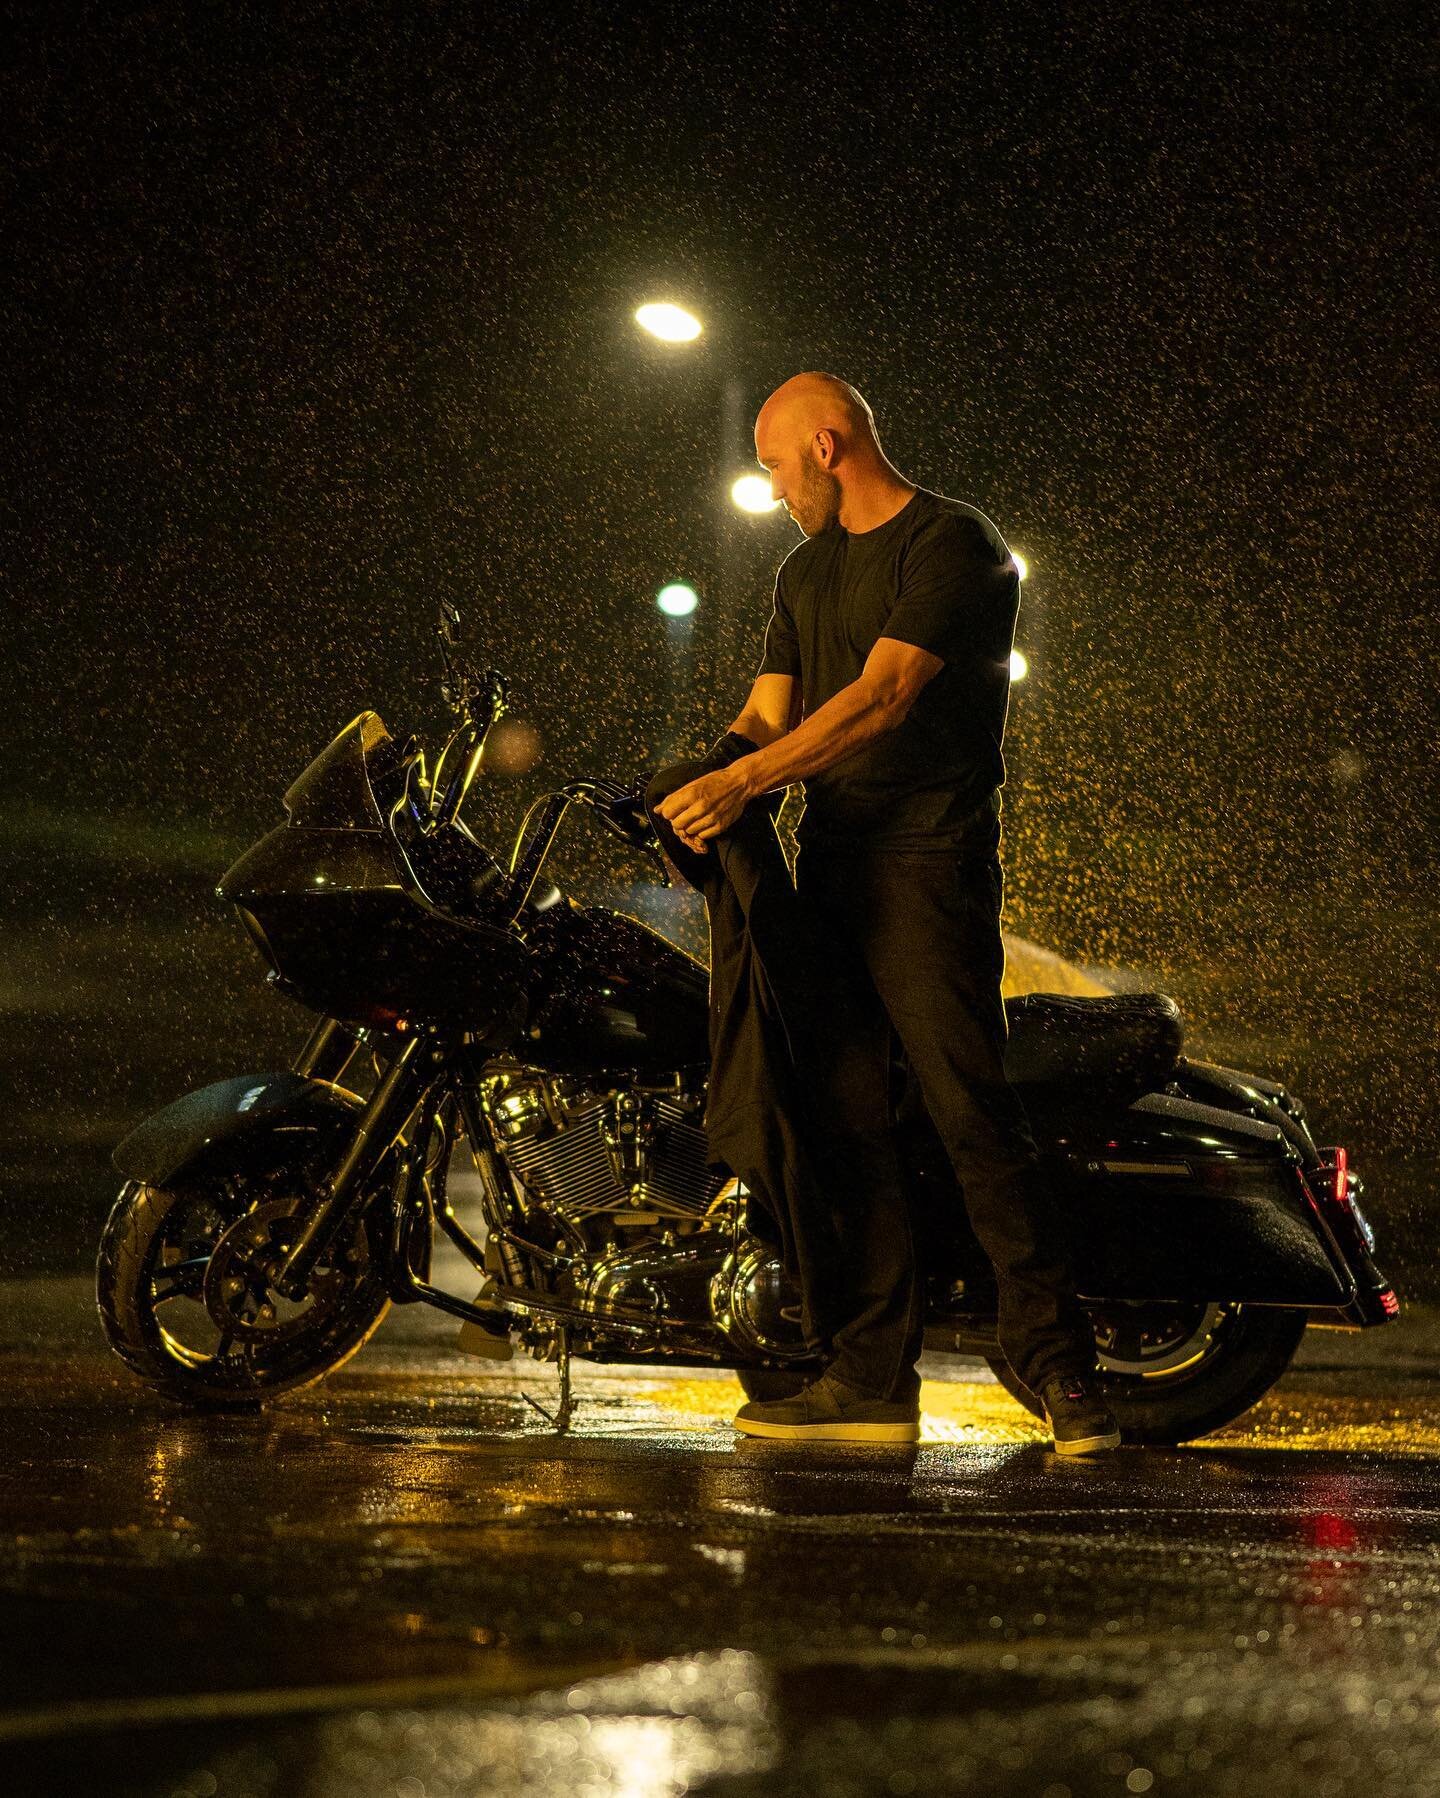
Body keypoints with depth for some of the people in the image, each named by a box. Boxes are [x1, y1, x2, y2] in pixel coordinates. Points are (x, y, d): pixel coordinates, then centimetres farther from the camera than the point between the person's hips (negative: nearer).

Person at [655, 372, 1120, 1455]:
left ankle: (1061, 1366, -8)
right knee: (844, 1115, 2)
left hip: (931, 866, -8)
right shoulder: (807, 571, 22)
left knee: (972, 1112, -12)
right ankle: (874, 1380, 3)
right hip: (830, 868, 8)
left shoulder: (954, 544, -6)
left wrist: (743, 782, -23)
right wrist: (690, 796, -4)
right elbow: (768, 712, 16)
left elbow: (882, 696, -17)